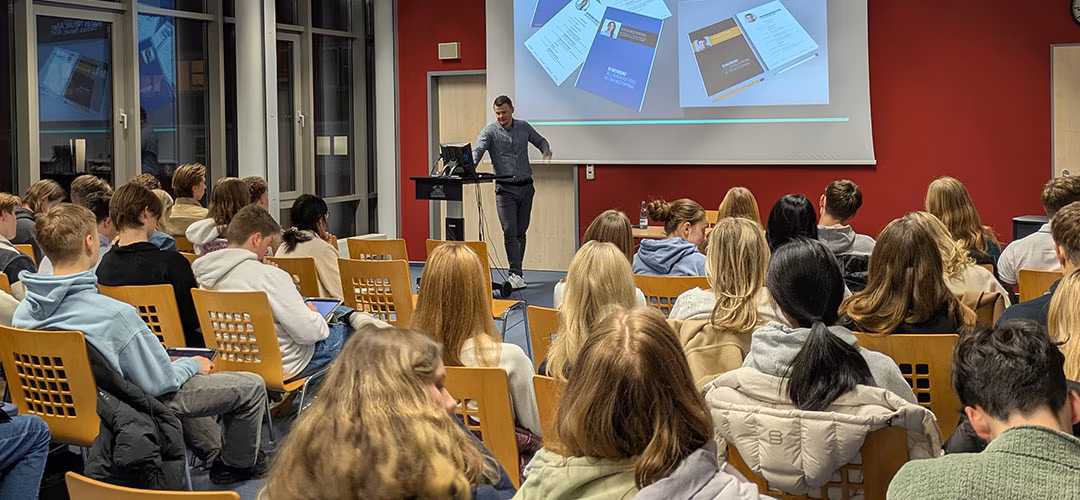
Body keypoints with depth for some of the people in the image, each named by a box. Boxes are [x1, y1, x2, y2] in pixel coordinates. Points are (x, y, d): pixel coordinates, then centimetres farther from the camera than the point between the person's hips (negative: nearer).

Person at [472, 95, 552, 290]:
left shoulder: (524, 127, 6)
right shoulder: (490, 131, -5)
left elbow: (540, 140, 20)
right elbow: (478, 150, -19)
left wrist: (546, 150, -4)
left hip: (526, 187, 3)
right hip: (505, 189, -3)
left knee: (521, 232, 8)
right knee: (510, 231, -11)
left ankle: (518, 270, 18)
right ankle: (516, 274, -14)